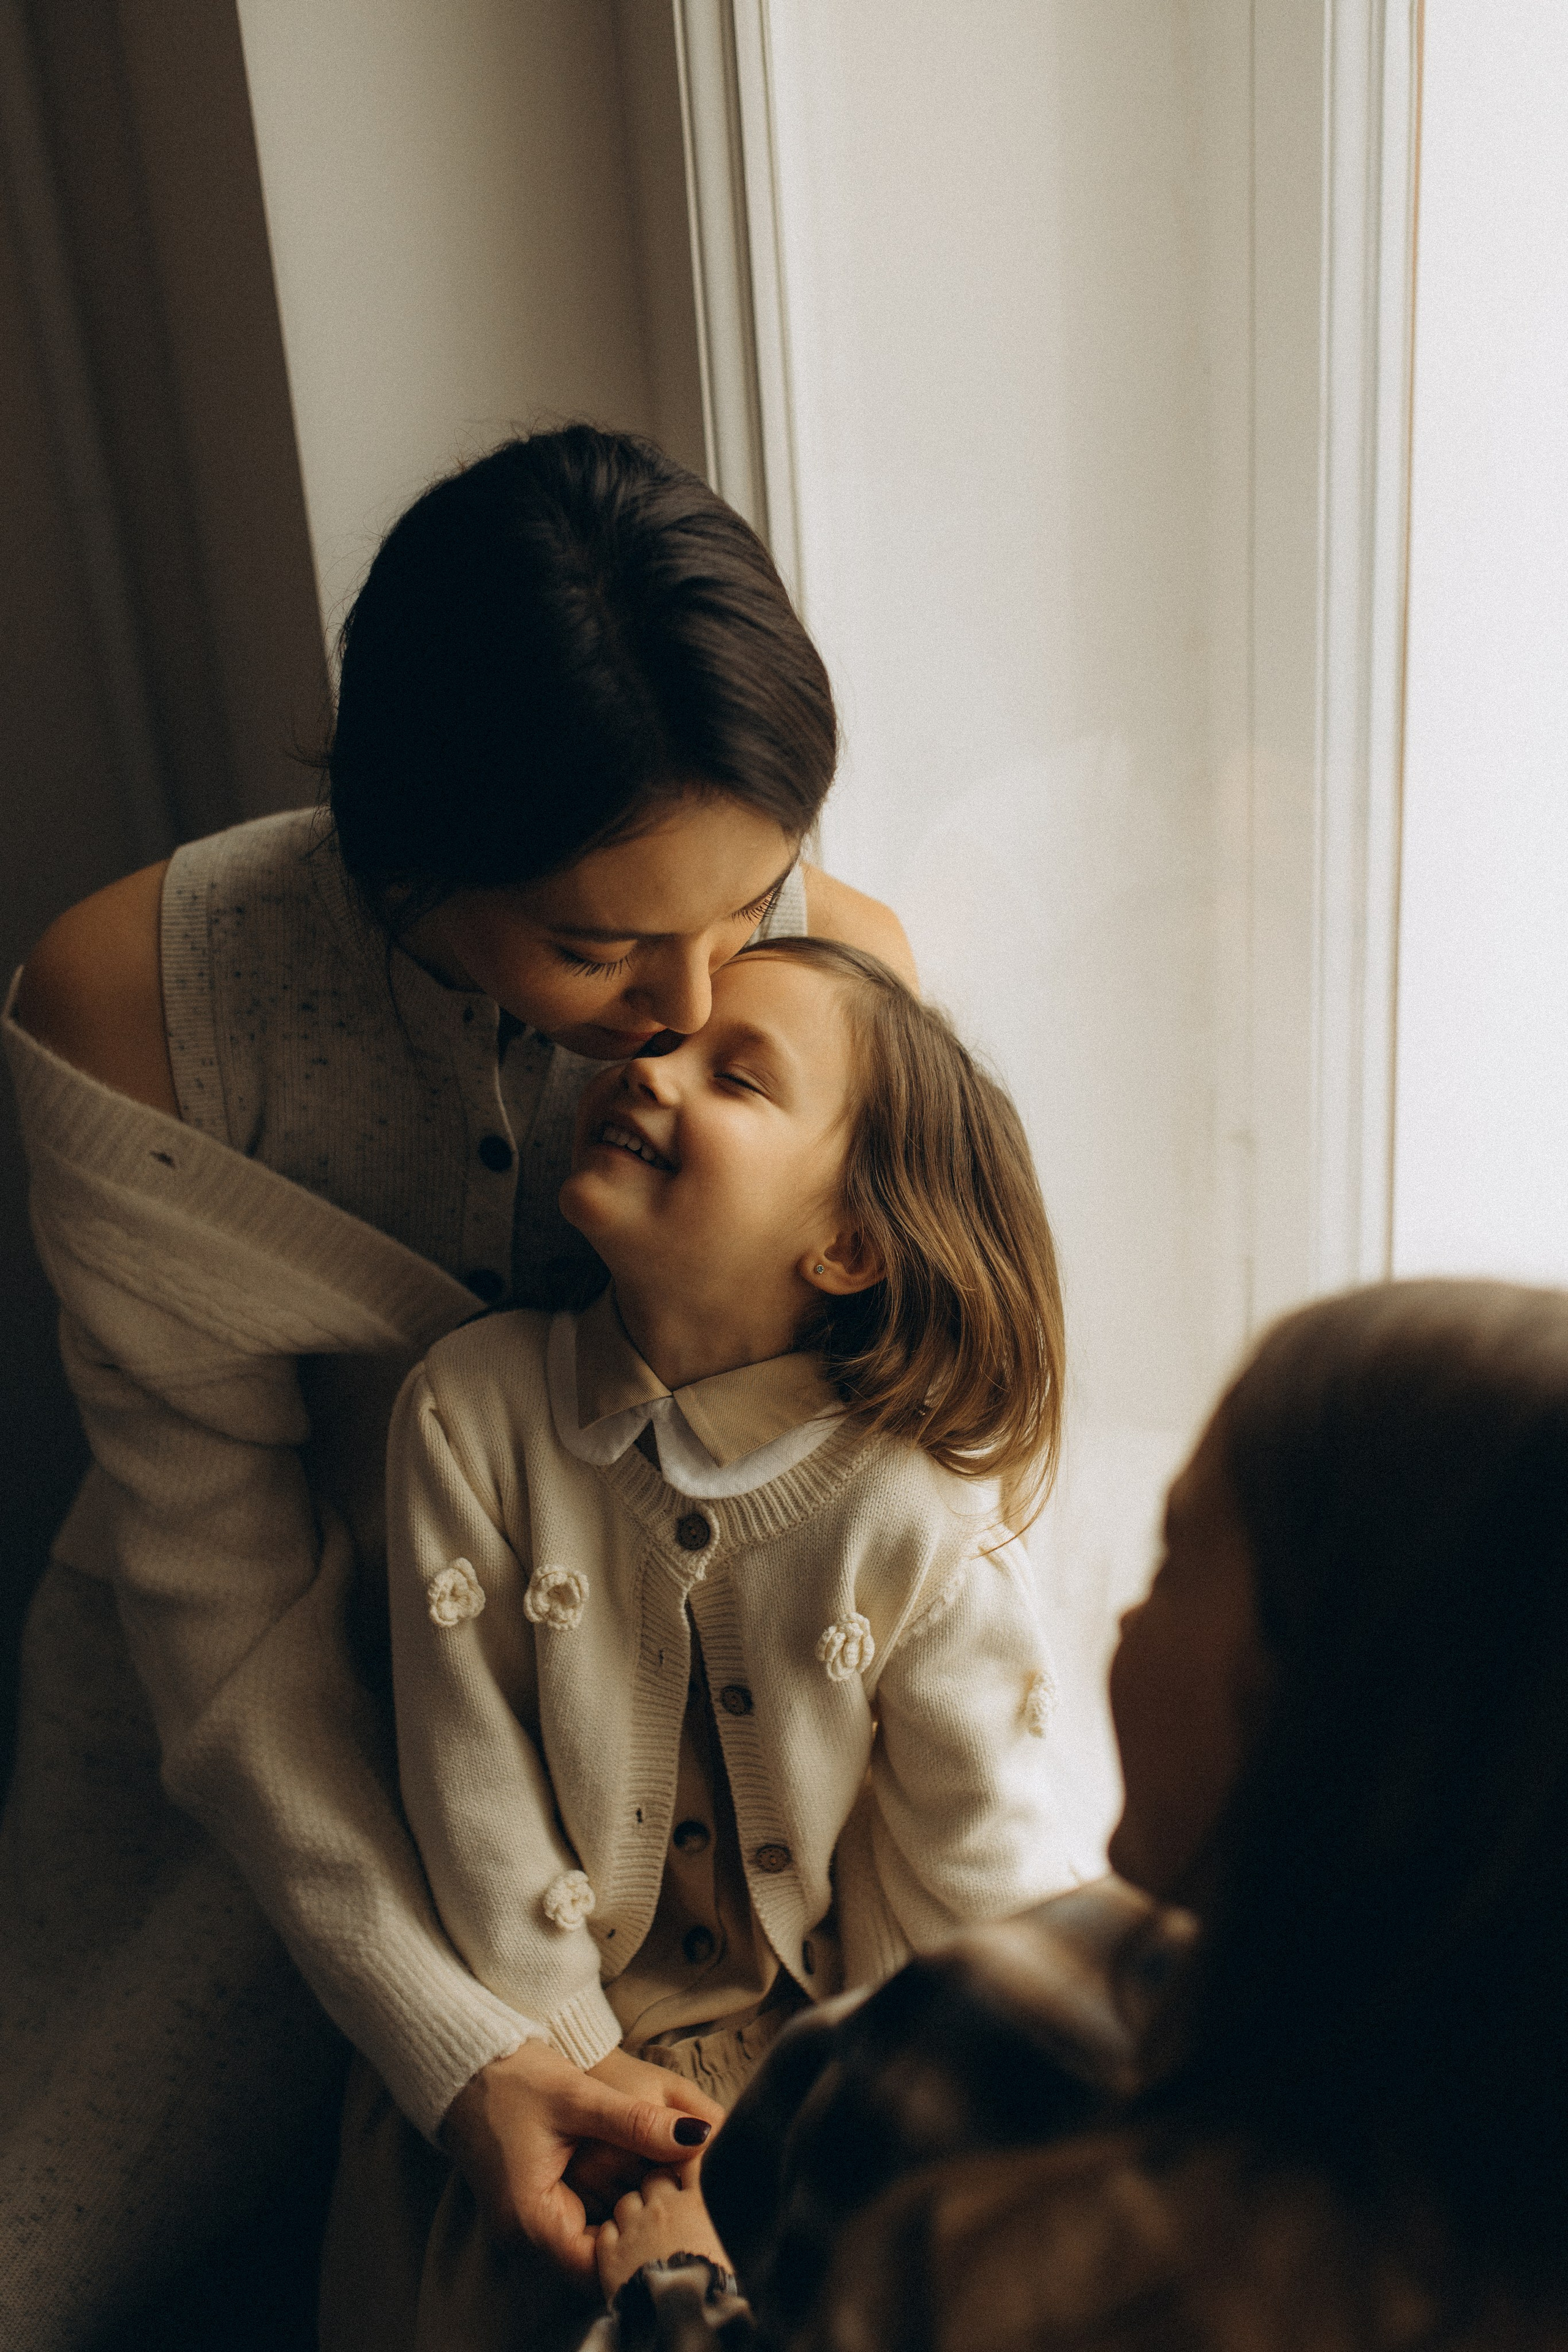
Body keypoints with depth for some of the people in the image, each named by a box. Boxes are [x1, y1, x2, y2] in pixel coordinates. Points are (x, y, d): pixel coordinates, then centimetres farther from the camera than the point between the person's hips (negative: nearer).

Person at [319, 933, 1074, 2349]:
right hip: (559, 2029, 1)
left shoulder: (925, 1522, -19)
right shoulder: (474, 1409, -14)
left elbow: (983, 1887, -10)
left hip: (824, 2044, 0)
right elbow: (472, 1769, -10)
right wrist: (561, 2063, -9)